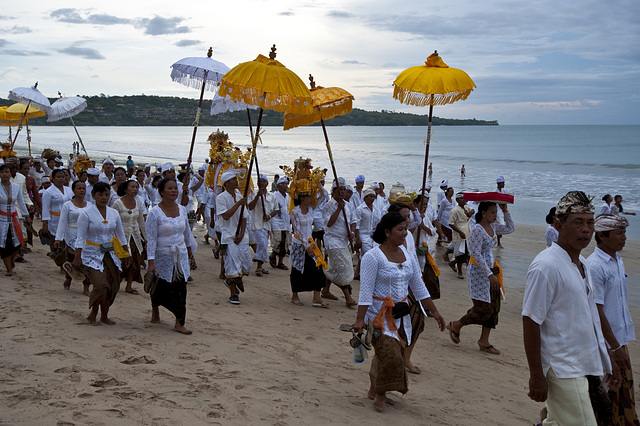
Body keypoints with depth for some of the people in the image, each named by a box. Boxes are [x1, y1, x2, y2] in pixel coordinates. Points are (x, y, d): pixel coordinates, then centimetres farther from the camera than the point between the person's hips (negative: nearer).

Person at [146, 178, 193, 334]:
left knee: (180, 289, -4)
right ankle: (155, 310, 42)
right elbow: (151, 239, -15)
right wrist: (151, 262, -19)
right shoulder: (154, 212, -13)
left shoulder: (182, 209, 3)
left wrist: (188, 247, 32)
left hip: (180, 256, 3)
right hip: (162, 256, -3)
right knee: (160, 286, 13)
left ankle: (179, 323, -2)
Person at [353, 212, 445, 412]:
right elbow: (365, 291, -16)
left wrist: (434, 311, 11)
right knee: (388, 353, -15)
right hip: (378, 313, -7)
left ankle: (374, 391, 27)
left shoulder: (407, 254, 7)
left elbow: (418, 286, 12)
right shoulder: (373, 257, -14)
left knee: (396, 353, 8)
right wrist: (360, 319, -20)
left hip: (400, 313, 7)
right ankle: (379, 393, 8)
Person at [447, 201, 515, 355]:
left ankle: (484, 341, 18)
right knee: (484, 309, -6)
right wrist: (490, 275, -24)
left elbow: (510, 228, 22)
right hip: (478, 272, -9)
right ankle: (456, 326, 16)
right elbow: (476, 254, -22)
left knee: (493, 307, 8)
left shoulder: (492, 227, 8)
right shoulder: (477, 230, -18)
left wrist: (505, 211, 9)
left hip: (490, 271, 9)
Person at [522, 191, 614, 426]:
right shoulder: (546, 266, -18)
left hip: (583, 365, 9)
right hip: (562, 370, -9)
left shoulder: (582, 264, 11)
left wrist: (607, 360, 20)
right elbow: (530, 323, -18)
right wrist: (536, 375, -18)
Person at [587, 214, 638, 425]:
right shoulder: (594, 265, -19)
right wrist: (615, 346, -19)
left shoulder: (618, 261, 9)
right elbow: (597, 311, -20)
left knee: (624, 389, 14)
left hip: (620, 338, 8)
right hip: (604, 343, -8)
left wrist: (621, 343, 17)